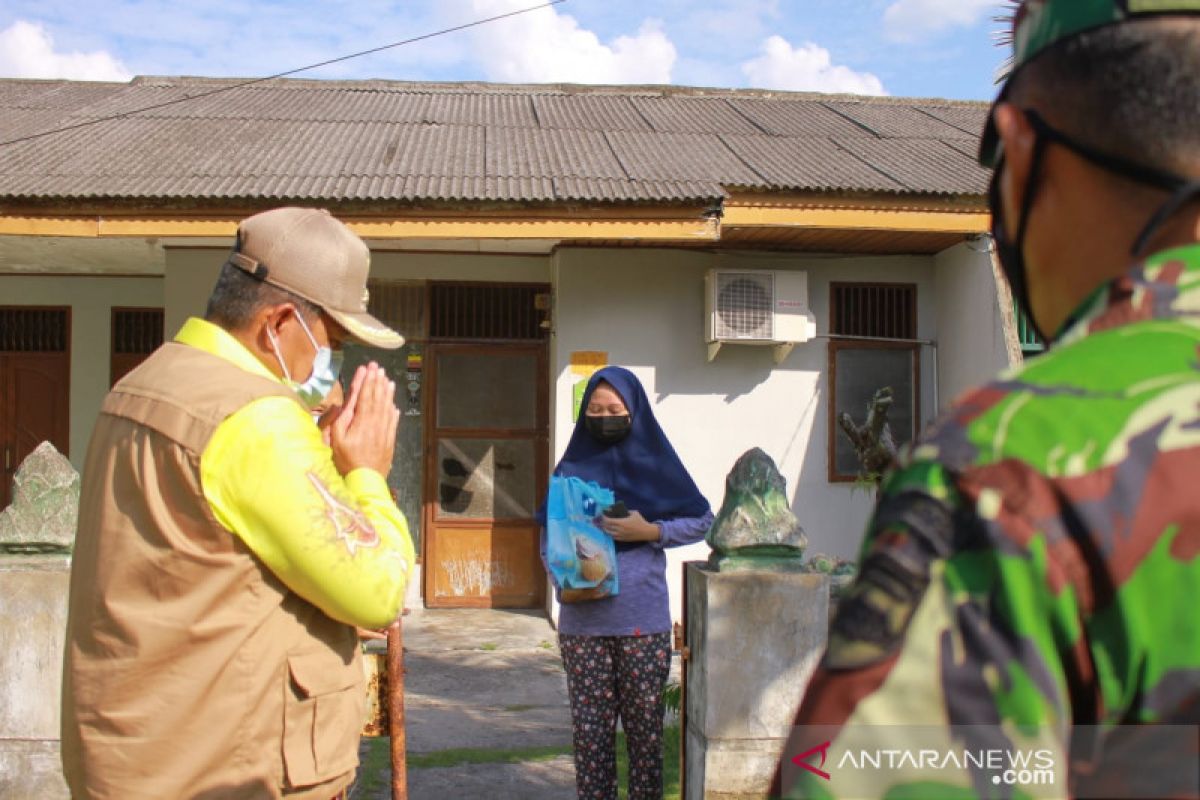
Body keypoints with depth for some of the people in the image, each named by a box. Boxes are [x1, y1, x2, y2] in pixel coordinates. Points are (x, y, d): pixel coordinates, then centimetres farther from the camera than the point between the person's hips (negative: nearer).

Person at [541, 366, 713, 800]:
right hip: (582, 620, 1)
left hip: (643, 618, -1)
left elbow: (702, 521, 6)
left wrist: (651, 531, -10)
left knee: (644, 723, 5)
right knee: (590, 725, 5)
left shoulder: (656, 465, 4)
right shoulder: (572, 469, 8)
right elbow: (548, 537, 8)